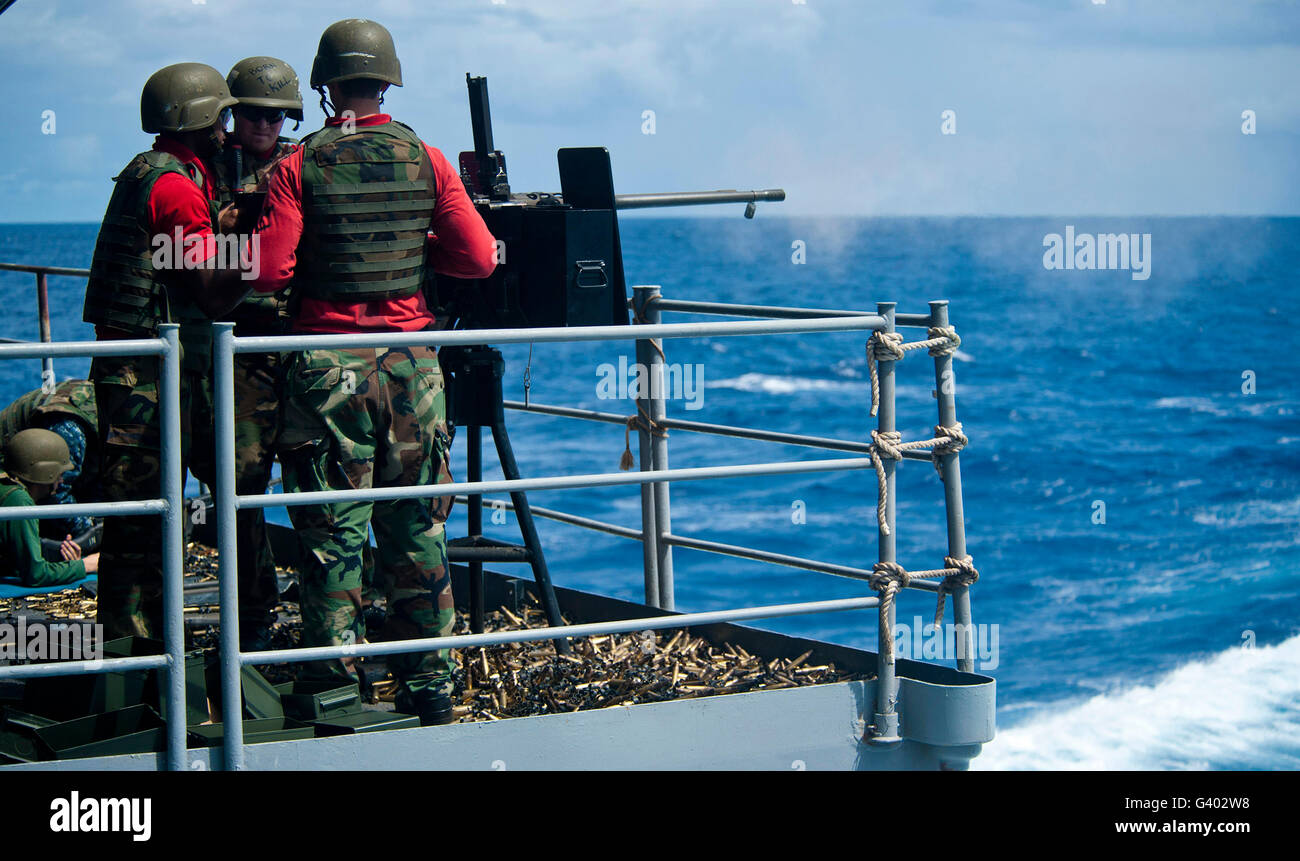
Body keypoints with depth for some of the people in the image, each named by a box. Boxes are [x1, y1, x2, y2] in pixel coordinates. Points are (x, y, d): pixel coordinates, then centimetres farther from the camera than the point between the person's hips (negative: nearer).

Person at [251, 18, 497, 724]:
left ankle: (332, 687, 5)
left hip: (328, 366, -2)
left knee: (333, 536, 3)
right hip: (411, 363, 2)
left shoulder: (299, 167, -5)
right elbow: (479, 259, 1)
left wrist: (318, 259, 10)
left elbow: (268, 272, -11)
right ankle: (429, 686, 15)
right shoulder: (427, 161, 2)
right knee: (417, 532, 10)